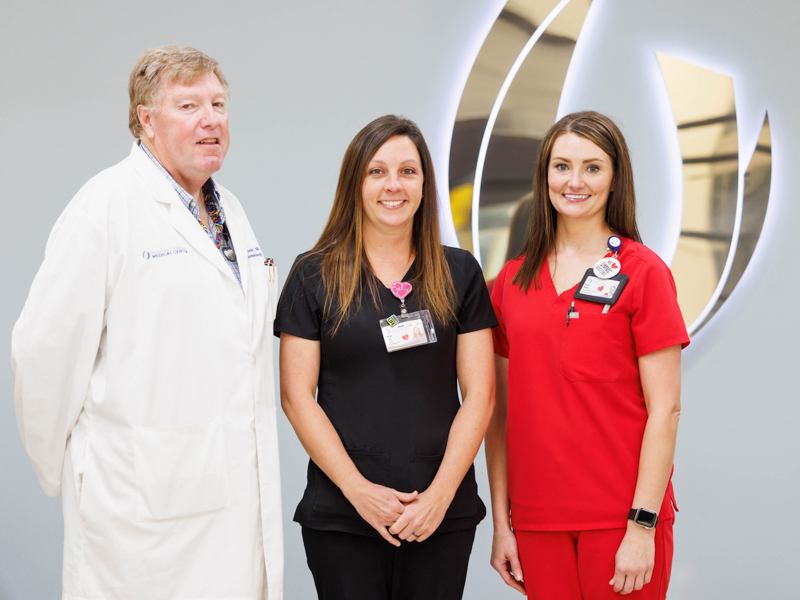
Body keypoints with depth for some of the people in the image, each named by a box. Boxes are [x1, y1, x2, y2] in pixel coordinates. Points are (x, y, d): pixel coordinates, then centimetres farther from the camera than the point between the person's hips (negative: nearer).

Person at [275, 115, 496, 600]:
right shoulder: (315, 276, 2)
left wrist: (441, 492, -7)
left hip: (444, 513, 1)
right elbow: (297, 396, -1)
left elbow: (479, 393, 3)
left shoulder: (459, 273, 6)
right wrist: (359, 490, -9)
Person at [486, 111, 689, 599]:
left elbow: (665, 409, -7)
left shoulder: (643, 272, -4)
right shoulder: (513, 280, 7)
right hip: (537, 519, 4)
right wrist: (501, 522, 6)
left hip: (620, 518, -3)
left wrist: (642, 525, -12)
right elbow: (502, 410, 9)